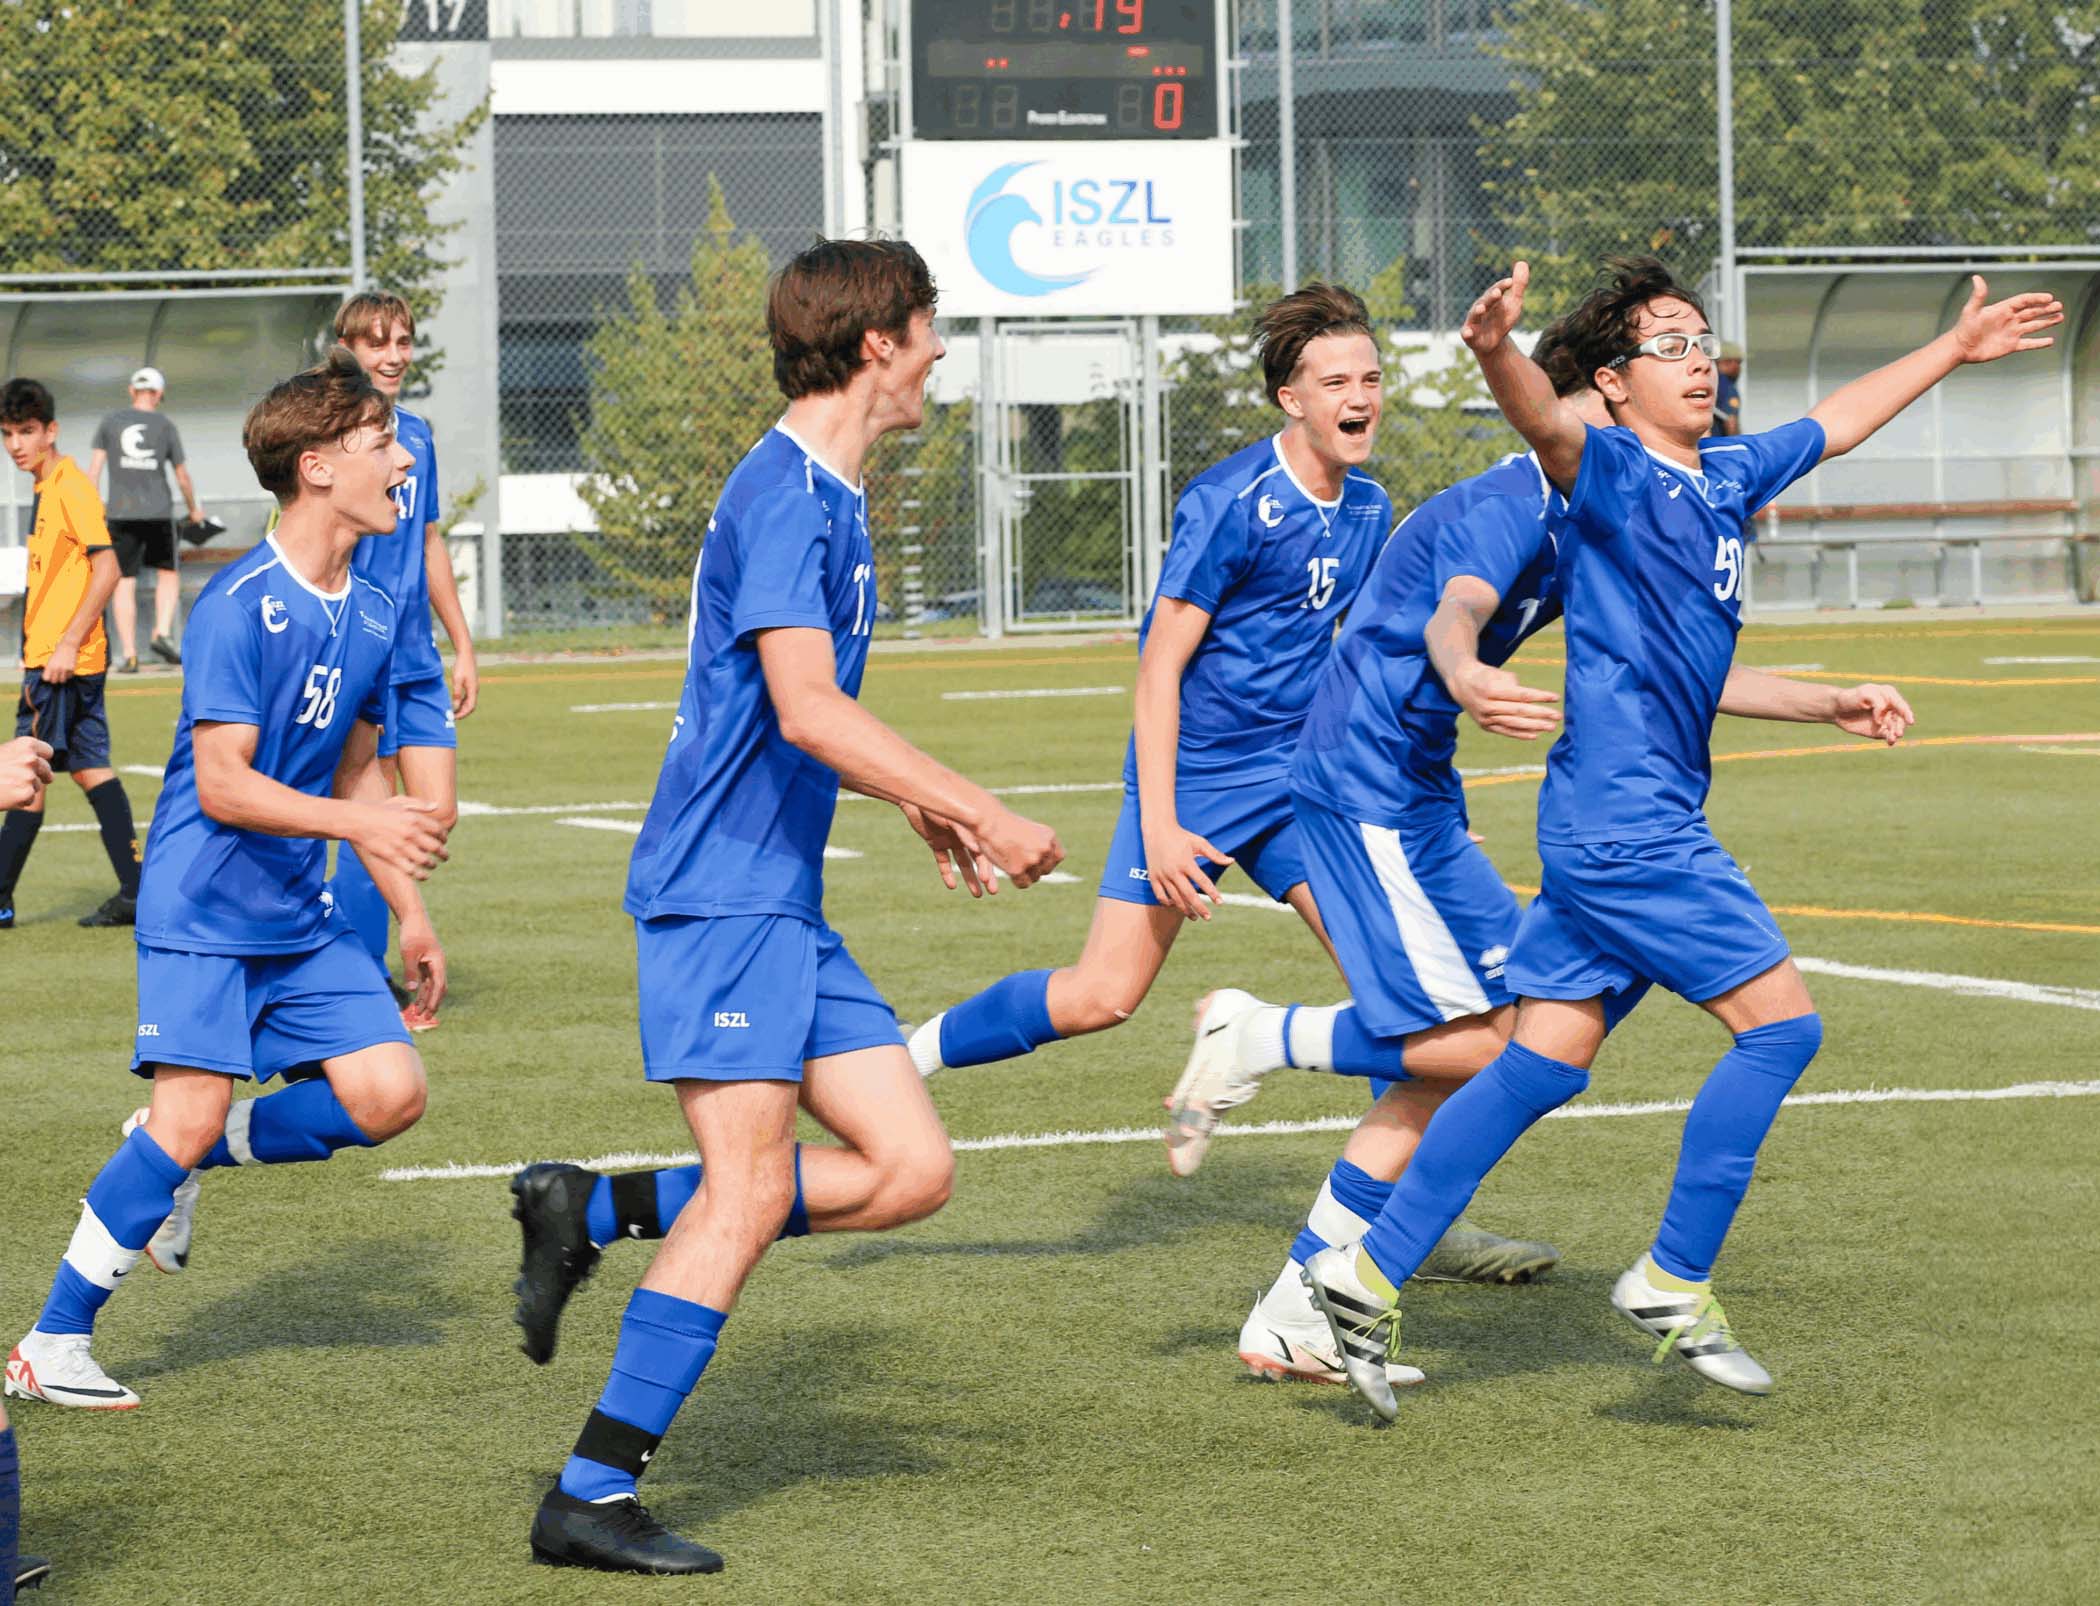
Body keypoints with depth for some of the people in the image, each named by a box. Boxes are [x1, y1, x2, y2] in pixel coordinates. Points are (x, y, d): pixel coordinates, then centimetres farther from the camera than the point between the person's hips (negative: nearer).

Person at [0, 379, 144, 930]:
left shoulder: (70, 487, -14)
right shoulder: (48, 488, 15)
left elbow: (106, 568, -20)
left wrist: (67, 645, -22)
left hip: (63, 660, -10)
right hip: (52, 655, 10)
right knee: (90, 769, 8)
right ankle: (134, 892, 7)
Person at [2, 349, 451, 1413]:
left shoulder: (371, 615, 8)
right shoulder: (237, 606, -16)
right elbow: (221, 785, -20)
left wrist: (410, 917, 20)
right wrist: (362, 819, -29)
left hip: (299, 918, 7)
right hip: (202, 912, -7)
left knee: (389, 1093, -6)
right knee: (191, 1111, -15)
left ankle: (192, 1161, 16)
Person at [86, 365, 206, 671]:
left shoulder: (110, 422, 5)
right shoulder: (166, 426, 3)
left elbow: (94, 466, 0)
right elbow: (182, 476, 7)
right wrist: (194, 509, 22)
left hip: (121, 512, 0)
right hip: (158, 512, 0)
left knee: (124, 583, 4)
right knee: (168, 572, 18)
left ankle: (129, 655, -1)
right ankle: (163, 633, -1)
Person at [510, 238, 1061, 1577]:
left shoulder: (831, 499, 18)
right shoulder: (784, 495, -13)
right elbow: (804, 707, -24)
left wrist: (918, 804, 29)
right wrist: (976, 809, -21)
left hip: (789, 906, 9)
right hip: (722, 891, -9)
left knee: (913, 1169, 2)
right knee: (751, 1187, -13)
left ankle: (593, 1215, 9)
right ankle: (591, 1497, -9)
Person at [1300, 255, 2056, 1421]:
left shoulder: (1729, 477, 15)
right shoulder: (1612, 471, -10)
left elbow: (1837, 421, 33)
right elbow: (1546, 426, -33)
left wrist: (1954, 351, 42)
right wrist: (1496, 351, -55)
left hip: (1649, 824, 9)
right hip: (1623, 819, -9)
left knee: (1544, 1060, 7)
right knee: (1779, 1022, -7)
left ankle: (1370, 1273, 8)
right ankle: (1674, 1283, -1)